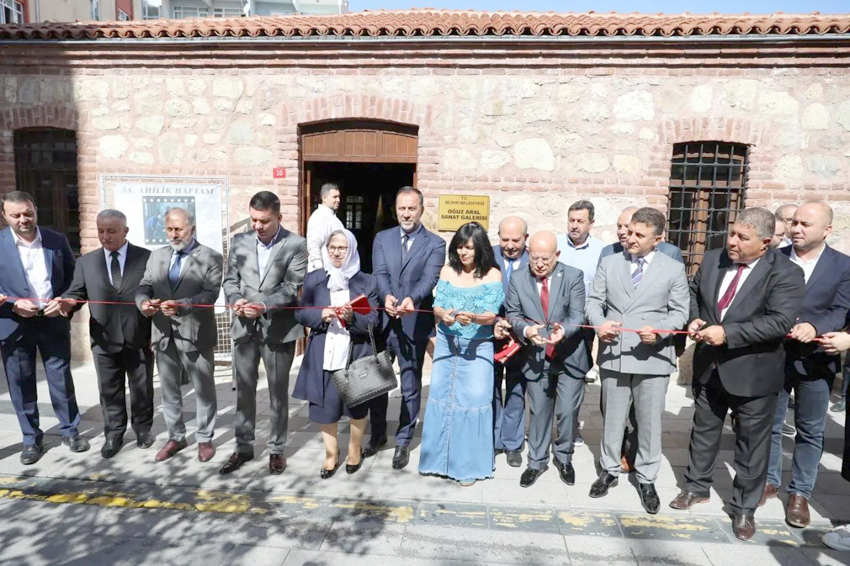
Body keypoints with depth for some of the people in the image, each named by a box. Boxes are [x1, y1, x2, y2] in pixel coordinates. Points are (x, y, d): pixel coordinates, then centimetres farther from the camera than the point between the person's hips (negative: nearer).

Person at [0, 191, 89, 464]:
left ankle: (70, 430, 25)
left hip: (53, 320, 1)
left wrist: (63, 301, -10)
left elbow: (74, 277, 6)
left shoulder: (57, 240, 0)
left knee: (62, 378, 9)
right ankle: (31, 439, 24)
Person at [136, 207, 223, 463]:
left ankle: (205, 439, 24)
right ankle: (175, 437, 33)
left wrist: (181, 305, -31)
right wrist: (144, 302, -18)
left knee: (204, 391, 8)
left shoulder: (210, 257, -6)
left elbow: (210, 293, -16)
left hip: (195, 335, -5)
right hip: (164, 335, 5)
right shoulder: (156, 255, 11)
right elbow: (144, 287, 5)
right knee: (169, 391, 16)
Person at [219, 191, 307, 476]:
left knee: (278, 392, 9)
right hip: (244, 327, 4)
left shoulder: (296, 245, -6)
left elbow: (292, 287, -13)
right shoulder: (239, 241, 7)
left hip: (278, 328, -3)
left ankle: (276, 449, 25)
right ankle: (244, 446, 29)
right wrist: (236, 300, -13)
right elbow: (230, 279, 8)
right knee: (244, 390, 13)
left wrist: (264, 306, -26)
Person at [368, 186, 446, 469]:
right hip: (382, 320, 3)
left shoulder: (435, 244, 0)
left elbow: (429, 279, -15)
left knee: (410, 384, 8)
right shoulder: (382, 238, 8)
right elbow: (380, 273, -6)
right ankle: (378, 433, 35)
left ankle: (403, 441, 25)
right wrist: (386, 296, -27)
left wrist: (412, 299, -35)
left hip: (414, 323, -2)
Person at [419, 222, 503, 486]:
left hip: (477, 348, -3)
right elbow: (437, 306, 0)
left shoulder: (492, 274, -4)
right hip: (447, 344, 3)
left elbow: (491, 315, -11)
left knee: (473, 401, -1)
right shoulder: (448, 271, 5)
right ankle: (439, 458, 25)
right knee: (441, 397, 8)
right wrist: (443, 314, -22)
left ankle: (469, 465, 16)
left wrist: (472, 318, -32)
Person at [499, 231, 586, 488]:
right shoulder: (517, 279, -3)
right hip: (536, 358, 1)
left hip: (569, 356, -1)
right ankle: (537, 461, 31)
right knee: (539, 412, 13)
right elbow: (512, 314, -1)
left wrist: (563, 331, -33)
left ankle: (564, 459, 31)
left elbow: (577, 314, -12)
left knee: (567, 412, 4)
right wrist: (525, 330, -22)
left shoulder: (573, 276, -7)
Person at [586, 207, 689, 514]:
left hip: (653, 356, -1)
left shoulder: (674, 268, 2)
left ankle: (646, 479, 25)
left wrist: (659, 330, -18)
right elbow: (594, 301, 7)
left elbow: (680, 312, 1)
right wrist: (599, 323, -14)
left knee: (650, 422, 7)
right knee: (612, 418, 13)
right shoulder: (608, 263, 7)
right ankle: (609, 470, 31)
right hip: (613, 354, 2)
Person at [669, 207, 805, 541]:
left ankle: (744, 508, 29)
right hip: (709, 367, 5)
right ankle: (697, 487, 39)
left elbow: (780, 321, -25)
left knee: (752, 443, 10)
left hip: (753, 373, -5)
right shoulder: (712, 260, 0)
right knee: (703, 430, 19)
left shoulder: (785, 274, -16)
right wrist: (695, 319, -6)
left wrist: (727, 333, -30)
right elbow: (693, 294, 13)